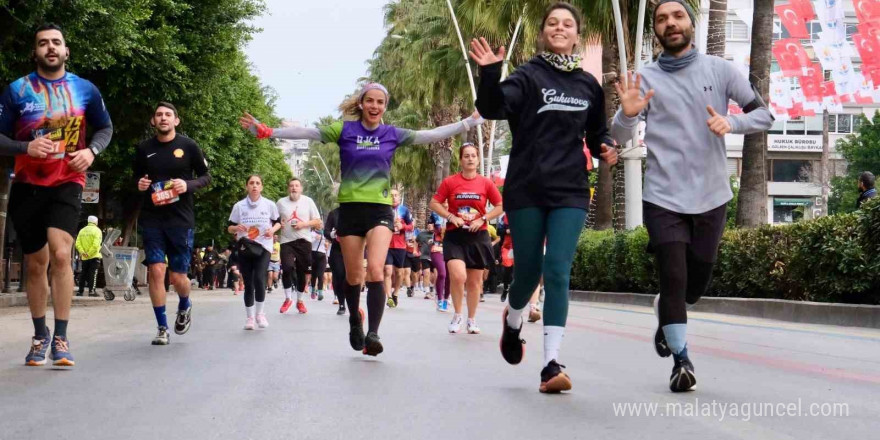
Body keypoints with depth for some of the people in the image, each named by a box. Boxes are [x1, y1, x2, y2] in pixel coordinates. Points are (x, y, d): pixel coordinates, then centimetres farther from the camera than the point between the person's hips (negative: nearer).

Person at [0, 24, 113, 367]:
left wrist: (91, 150, -8)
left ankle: (61, 339, -12)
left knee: (60, 253, -21)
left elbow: (105, 128, 12)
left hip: (67, 183, -1)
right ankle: (40, 335, 28)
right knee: (36, 264, 10)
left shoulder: (85, 90, 1)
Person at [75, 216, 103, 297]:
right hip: (94, 257, -5)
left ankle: (80, 291, 11)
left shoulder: (82, 230, 11)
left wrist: (82, 252, -8)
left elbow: (78, 244, -1)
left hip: (84, 257, 5)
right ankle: (91, 291, -11)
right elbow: (96, 245, -19)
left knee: (83, 273, 11)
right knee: (93, 273, -5)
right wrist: (89, 253, -15)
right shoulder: (97, 230, -6)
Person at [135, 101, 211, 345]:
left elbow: (206, 176, 5)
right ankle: (162, 329, 2)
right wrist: (139, 184, -4)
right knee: (156, 271, -9)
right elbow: (137, 177, 20)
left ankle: (184, 306, 35)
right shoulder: (144, 149, 6)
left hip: (181, 219, -1)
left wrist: (188, 185, -14)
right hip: (152, 218, 2)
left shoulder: (188, 146, -1)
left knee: (177, 277, 0)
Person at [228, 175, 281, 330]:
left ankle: (260, 313, -1)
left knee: (259, 279, -18)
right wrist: (236, 228, -15)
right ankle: (250, 317, 13)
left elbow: (278, 222, 14)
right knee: (248, 283, 2)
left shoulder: (270, 205, 2)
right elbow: (229, 228, 7)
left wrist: (273, 230, -7)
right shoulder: (239, 206, 2)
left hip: (263, 247, -1)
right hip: (244, 248, 1)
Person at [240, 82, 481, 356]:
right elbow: (307, 132, -6)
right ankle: (355, 322, 34)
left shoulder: (392, 134, 4)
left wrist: (469, 122, -4)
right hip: (350, 208, 0)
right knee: (353, 275, 9)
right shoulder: (344, 130, 0)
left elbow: (431, 135, 2)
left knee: (375, 270, -18)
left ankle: (373, 334, -18)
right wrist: (266, 131, -14)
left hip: (380, 210, 0)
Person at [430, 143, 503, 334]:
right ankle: (457, 315, 2)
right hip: (455, 235, -2)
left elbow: (500, 207, 6)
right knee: (458, 276, -20)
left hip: (478, 236, 2)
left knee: (475, 281, 9)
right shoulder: (449, 182, -2)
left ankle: (472, 320, 23)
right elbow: (434, 203, 3)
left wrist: (483, 219, -8)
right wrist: (451, 217, -11)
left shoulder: (486, 183, 1)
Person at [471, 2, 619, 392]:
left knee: (557, 271, -9)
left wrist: (605, 149, 3)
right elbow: (494, 108, -19)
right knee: (528, 271, 6)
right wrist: (490, 74, -36)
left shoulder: (589, 85, 10)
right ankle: (513, 321, 40)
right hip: (526, 189, -2)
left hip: (570, 192, 2)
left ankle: (551, 365, -13)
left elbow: (596, 133, 24)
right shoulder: (528, 76, -2)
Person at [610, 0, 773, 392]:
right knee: (674, 279, -11)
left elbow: (764, 115, 3)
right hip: (664, 197, -2)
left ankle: (665, 316, 44)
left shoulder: (719, 70, 2)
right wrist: (628, 113, -25)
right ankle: (682, 360, 2)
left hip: (711, 197, 2)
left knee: (697, 281, 13)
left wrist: (731, 122, -18)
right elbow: (619, 137, -2)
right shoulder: (646, 78, 0)